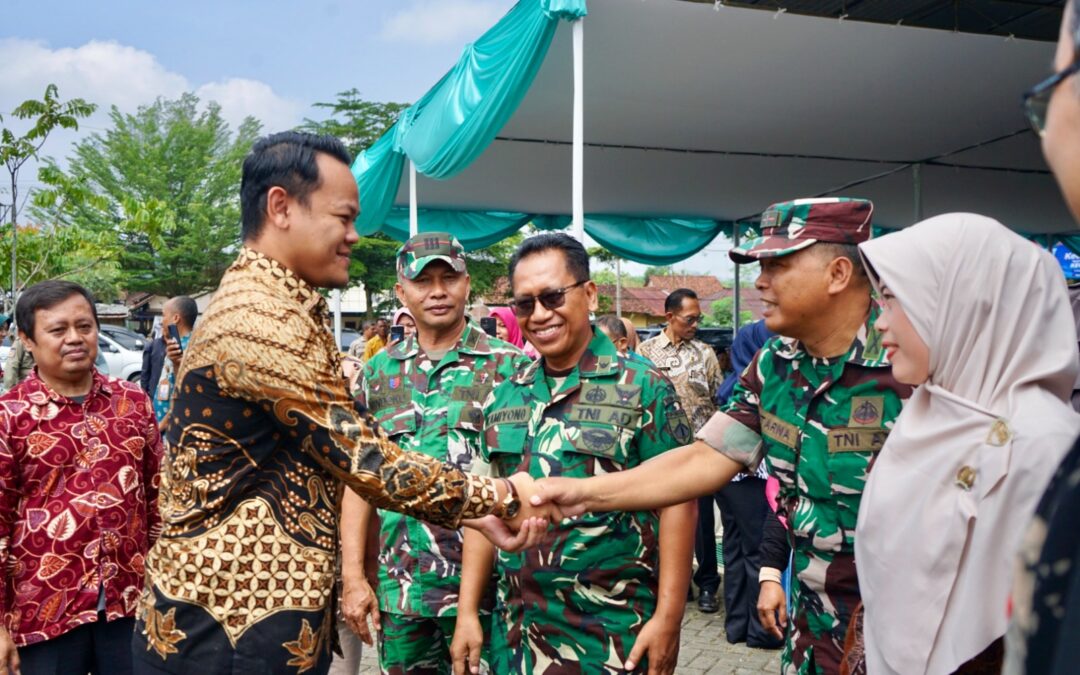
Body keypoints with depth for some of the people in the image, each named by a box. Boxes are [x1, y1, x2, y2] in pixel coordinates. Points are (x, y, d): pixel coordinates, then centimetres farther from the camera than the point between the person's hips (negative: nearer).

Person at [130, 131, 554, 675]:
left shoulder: (284, 309, 12)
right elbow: (368, 462, -19)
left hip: (258, 608, 10)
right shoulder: (261, 319, -22)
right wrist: (497, 496, -7)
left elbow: (347, 458, 9)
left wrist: (474, 512, 3)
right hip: (232, 627, -10)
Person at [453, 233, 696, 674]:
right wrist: (467, 611, 6)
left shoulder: (643, 389, -8)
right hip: (515, 629, 5)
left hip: (613, 631, -4)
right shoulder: (503, 398, 6)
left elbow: (676, 501, -11)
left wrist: (668, 616, -15)